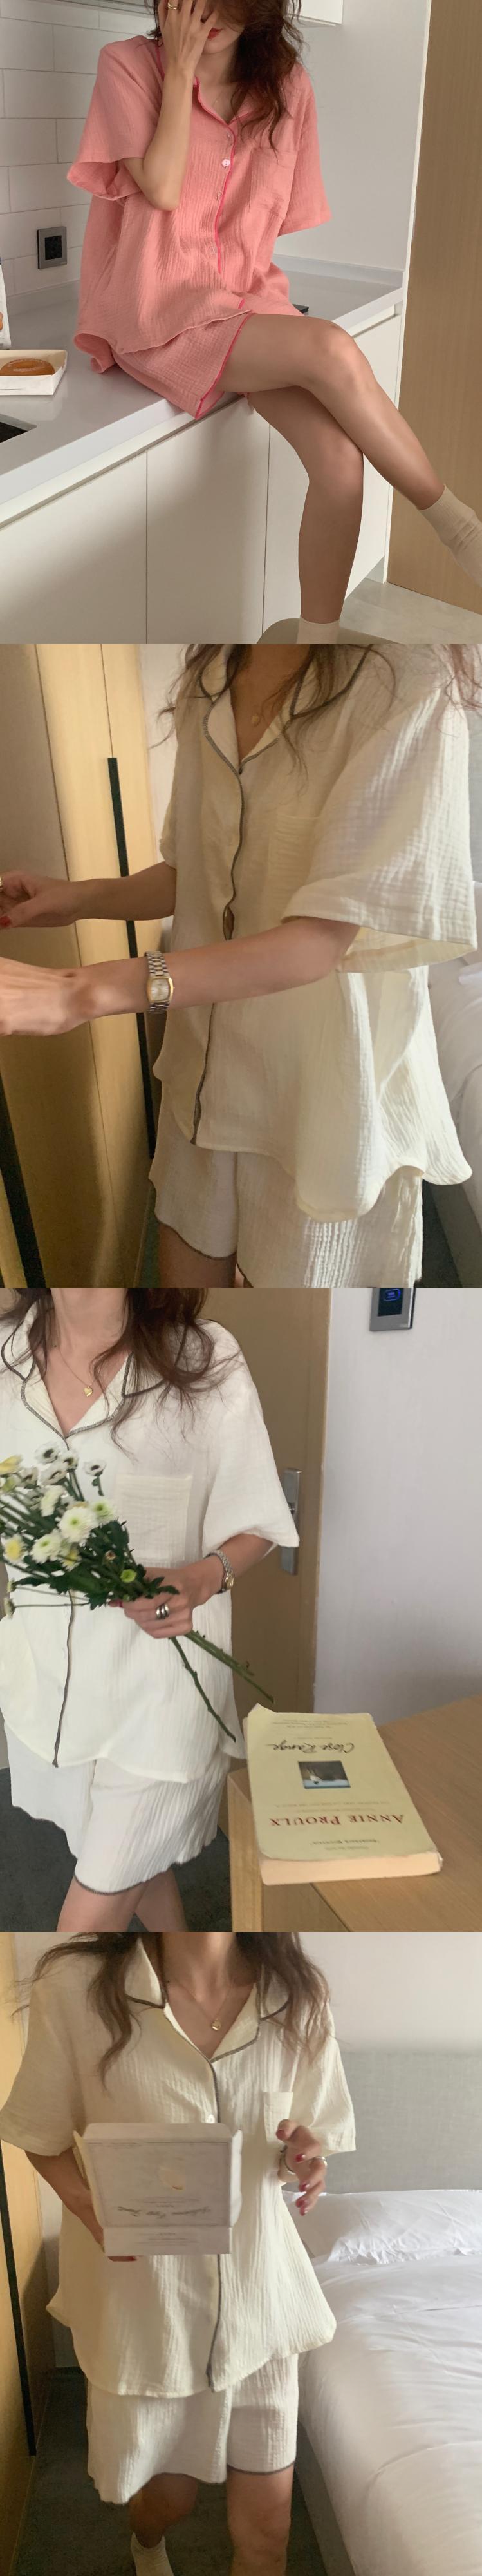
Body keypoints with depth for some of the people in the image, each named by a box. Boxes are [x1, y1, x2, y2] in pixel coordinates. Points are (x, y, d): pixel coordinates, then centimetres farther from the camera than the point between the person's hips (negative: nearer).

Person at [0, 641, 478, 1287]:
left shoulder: (411, 687, -21)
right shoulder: (209, 682, 1)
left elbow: (321, 938, -27)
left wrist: (86, 990, -34)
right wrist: (79, 899, -6)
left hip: (323, 1089, -5)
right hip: (207, 1068, 6)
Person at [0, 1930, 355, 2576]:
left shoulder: (297, 1999, -12)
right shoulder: (77, 1988, -20)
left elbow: (313, 2136, 4)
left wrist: (307, 2157, -18)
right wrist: (89, 2206, -23)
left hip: (260, 2297, 1)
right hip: (145, 2299, -1)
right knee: (167, 2497, 22)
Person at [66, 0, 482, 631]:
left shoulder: (287, 85, 8)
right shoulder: (129, 65, -2)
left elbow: (277, 215, 16)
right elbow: (161, 188, -13)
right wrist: (181, 69, -11)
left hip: (251, 298, 5)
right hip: (163, 316, -4)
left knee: (341, 454, -23)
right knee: (330, 350, -29)